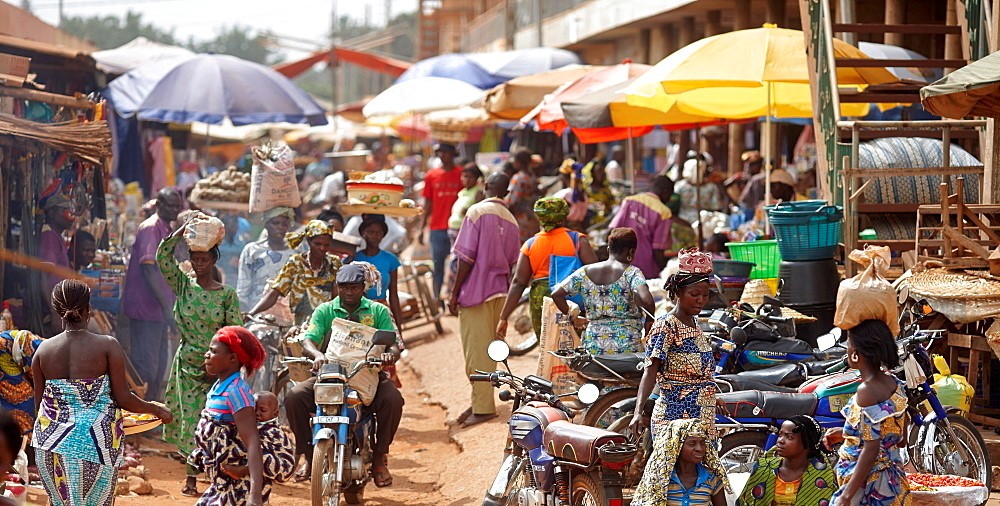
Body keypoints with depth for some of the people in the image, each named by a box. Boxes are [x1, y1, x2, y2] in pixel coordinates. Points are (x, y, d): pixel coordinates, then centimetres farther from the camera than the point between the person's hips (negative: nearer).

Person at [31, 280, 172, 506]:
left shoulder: (44, 349, 0)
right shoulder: (107, 346, -10)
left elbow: (39, 401, 7)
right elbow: (123, 399, -10)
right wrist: (156, 410, 7)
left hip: (52, 442, 3)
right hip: (96, 442, -3)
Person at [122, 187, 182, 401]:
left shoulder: (168, 231, 16)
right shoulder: (150, 228, -14)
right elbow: (148, 268, -23)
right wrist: (166, 306, -28)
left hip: (158, 310, 10)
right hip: (145, 307, -10)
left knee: (159, 367, 14)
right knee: (146, 368, -8)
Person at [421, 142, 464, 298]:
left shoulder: (461, 174, 1)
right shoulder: (431, 175, 9)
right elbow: (428, 203, 12)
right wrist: (422, 227, 8)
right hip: (437, 228, 3)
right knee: (438, 266, 7)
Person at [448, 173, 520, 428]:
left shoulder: (478, 212, -9)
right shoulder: (511, 220, 10)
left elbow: (467, 257, -13)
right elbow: (511, 262, 12)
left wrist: (455, 293, -9)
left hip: (476, 292, -7)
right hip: (499, 291, 7)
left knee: (476, 351, -4)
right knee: (489, 349, 13)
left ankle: (483, 407, -5)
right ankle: (480, 403, 20)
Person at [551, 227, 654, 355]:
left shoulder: (585, 272, 7)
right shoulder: (631, 273, -4)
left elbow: (556, 294, 4)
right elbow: (646, 300, -20)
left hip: (593, 346, 4)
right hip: (627, 346, -4)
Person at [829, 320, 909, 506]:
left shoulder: (867, 390, -19)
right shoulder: (894, 385, 6)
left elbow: (871, 450, -21)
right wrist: (846, 433, 23)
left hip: (866, 485, -9)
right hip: (892, 481, 9)